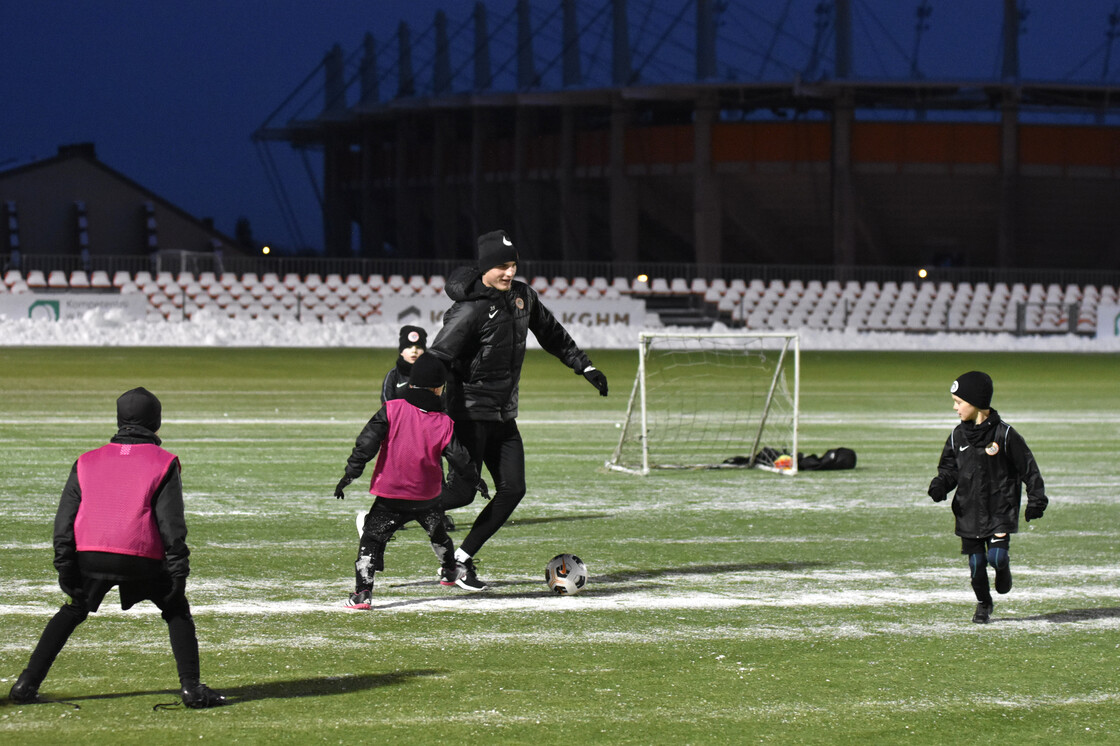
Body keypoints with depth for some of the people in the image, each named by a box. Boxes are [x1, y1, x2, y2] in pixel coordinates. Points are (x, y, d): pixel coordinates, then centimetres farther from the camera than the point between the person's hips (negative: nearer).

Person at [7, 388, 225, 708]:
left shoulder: (87, 462, 18)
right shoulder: (163, 463, 8)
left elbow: (64, 522, 12)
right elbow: (172, 523, -1)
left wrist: (65, 568, 13)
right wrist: (178, 570, 0)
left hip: (90, 557, 3)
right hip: (142, 559, -3)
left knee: (71, 612, 24)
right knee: (178, 612, 16)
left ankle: (27, 684, 17)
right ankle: (191, 687, 5)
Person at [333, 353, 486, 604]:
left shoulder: (391, 409, -9)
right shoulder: (443, 423, -6)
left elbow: (367, 444, -13)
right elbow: (459, 459, 0)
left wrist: (349, 475, -9)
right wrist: (475, 479, 19)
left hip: (391, 495, -2)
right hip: (427, 496, 2)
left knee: (372, 539, 0)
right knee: (437, 532, 28)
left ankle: (362, 593, -15)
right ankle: (450, 572, 50)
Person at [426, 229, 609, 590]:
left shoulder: (522, 296, 5)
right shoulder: (470, 309, -19)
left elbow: (551, 332, 23)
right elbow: (436, 360, -23)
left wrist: (585, 366, 23)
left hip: (503, 415, 8)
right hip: (470, 413, -8)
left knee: (513, 489, -2)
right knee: (462, 491, -11)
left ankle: (462, 559, 7)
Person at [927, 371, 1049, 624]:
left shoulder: (1004, 434, -9)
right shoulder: (958, 436, 3)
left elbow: (1028, 467, -2)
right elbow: (949, 468, 11)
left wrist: (1036, 498, -3)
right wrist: (941, 485, -10)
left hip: (1000, 508, -4)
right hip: (969, 510, 4)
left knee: (996, 556, -15)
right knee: (976, 562, 5)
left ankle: (1003, 569, 21)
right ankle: (983, 604, 27)